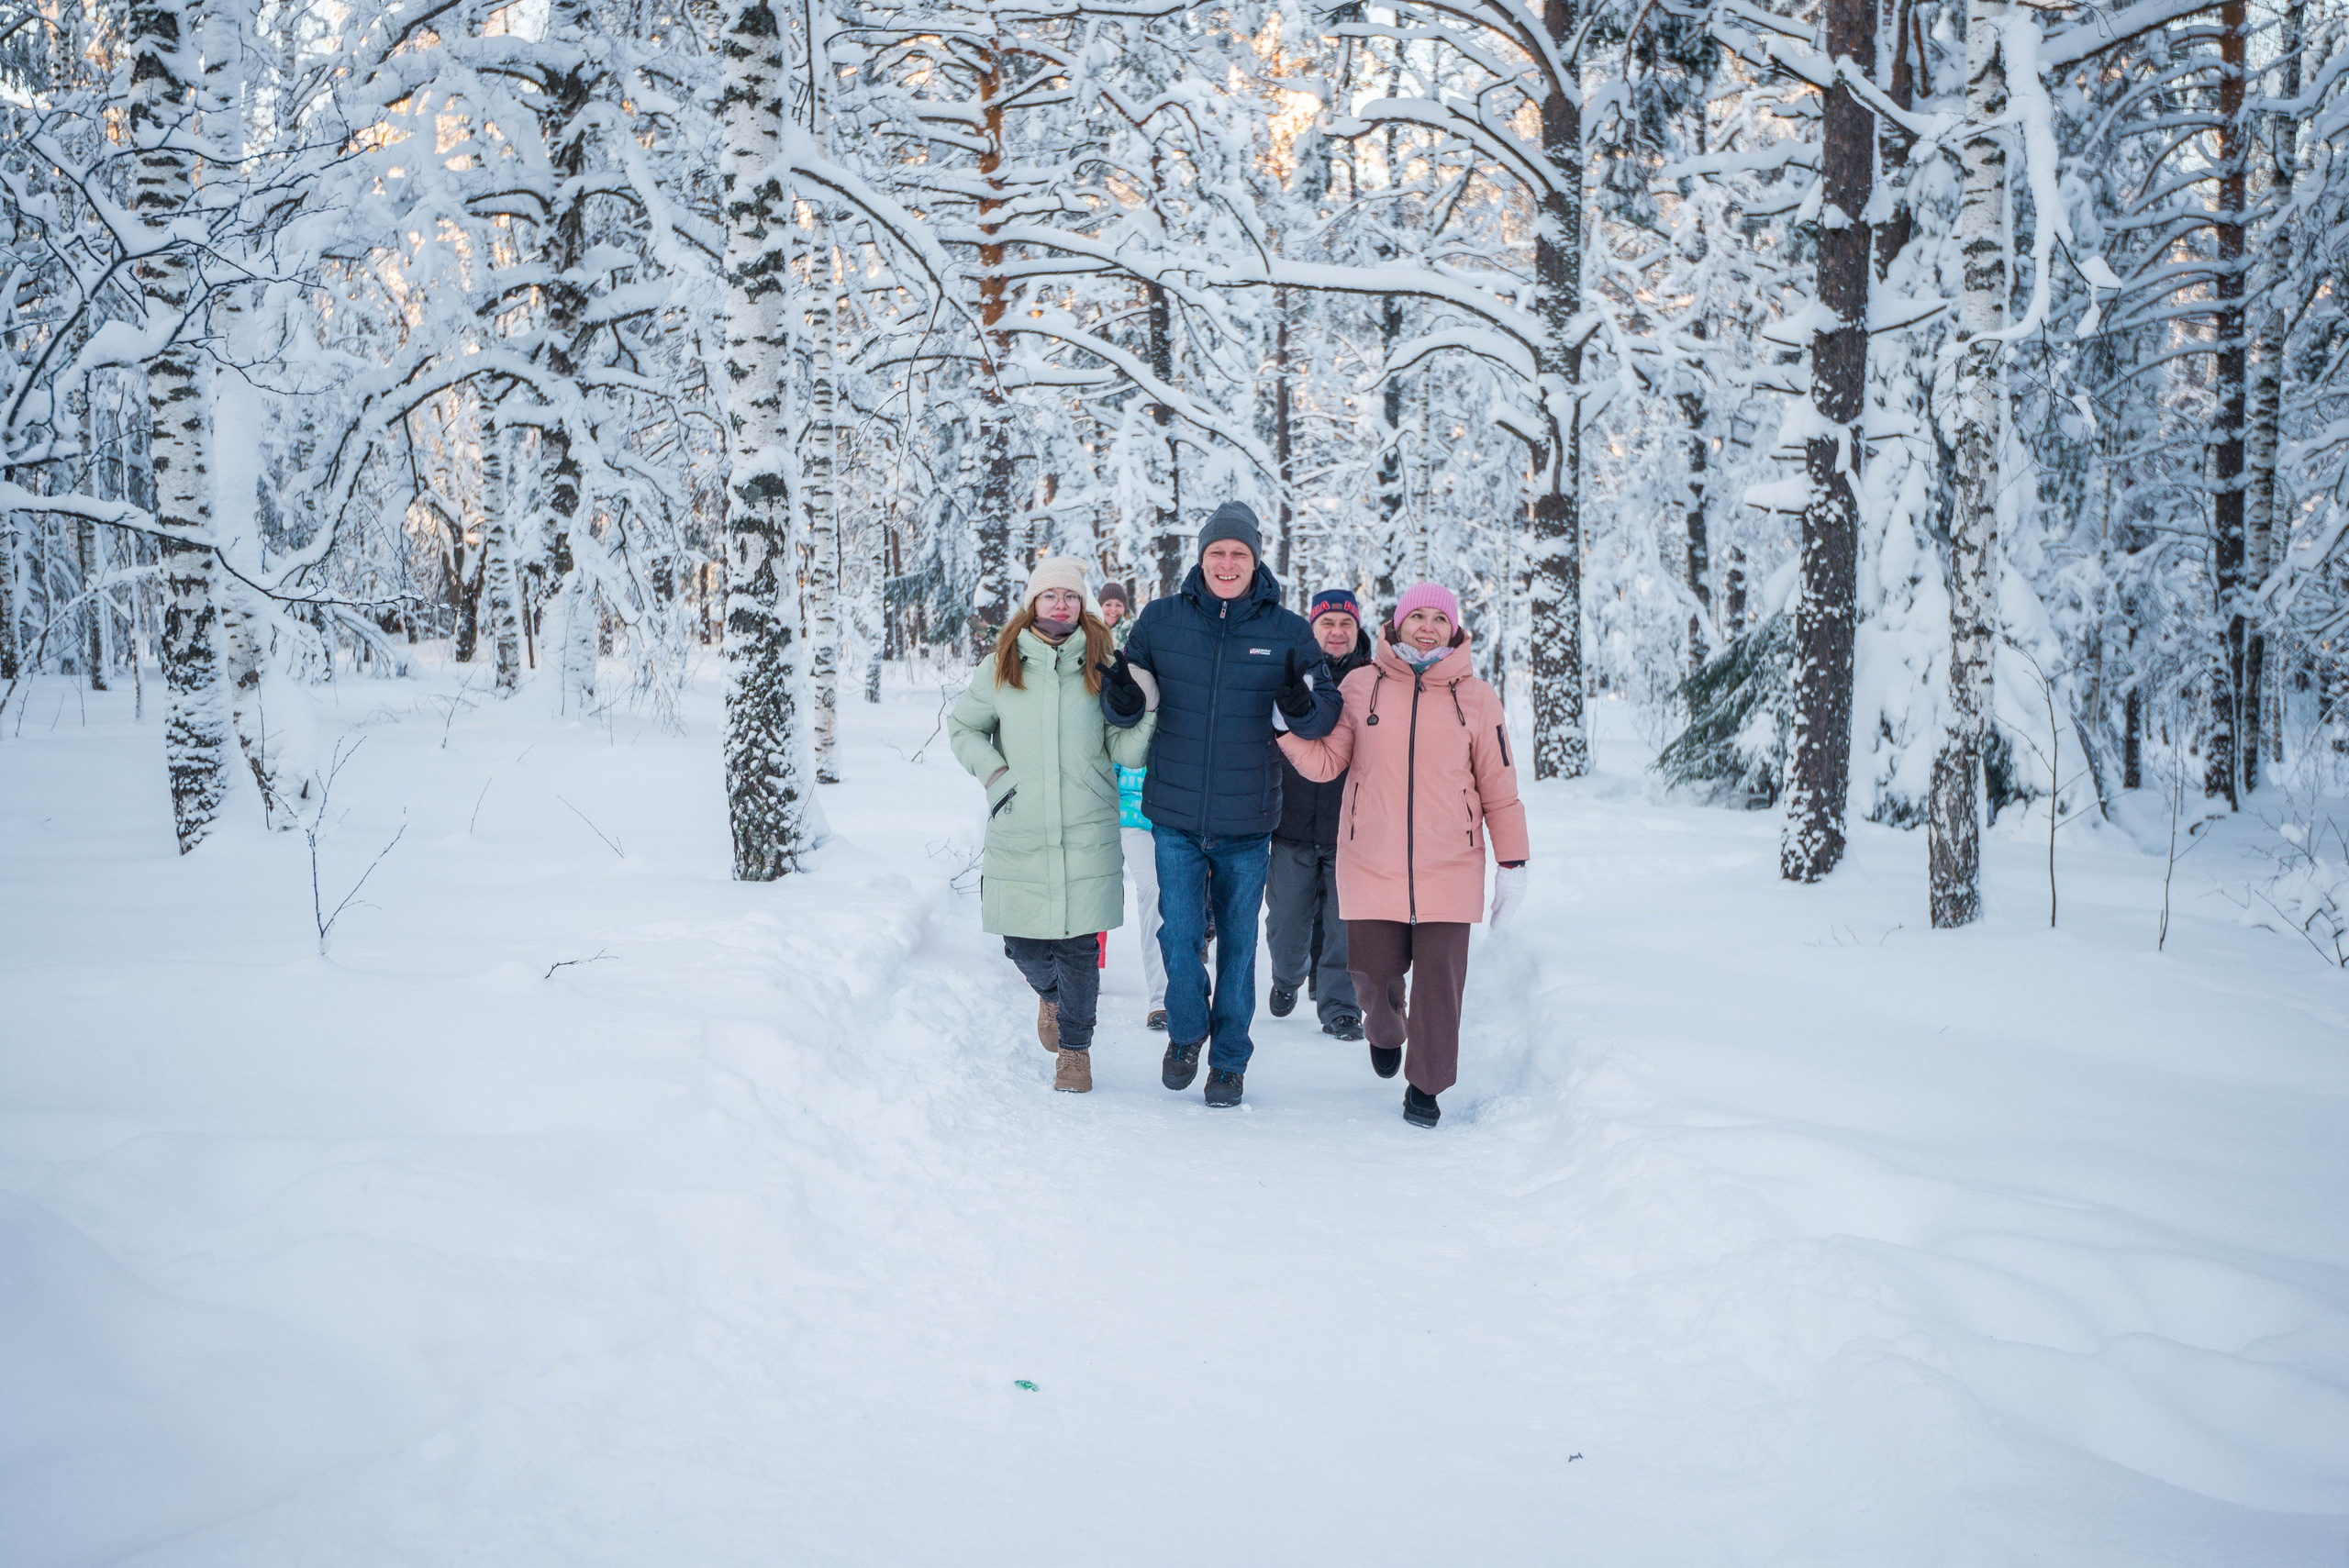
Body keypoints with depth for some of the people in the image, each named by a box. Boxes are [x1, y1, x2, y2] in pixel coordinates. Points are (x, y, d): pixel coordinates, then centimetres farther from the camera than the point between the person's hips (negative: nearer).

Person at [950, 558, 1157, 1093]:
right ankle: (1050, 994, 40)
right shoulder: (1002, 668, 5)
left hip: (1087, 836, -1)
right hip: (1017, 834, 1)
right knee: (1022, 944, 6)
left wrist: (1145, 722, -16)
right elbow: (962, 725, 17)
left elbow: (1121, 749, 3)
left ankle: (1075, 1048, 18)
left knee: (1079, 948, -2)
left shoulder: (1102, 667, 4)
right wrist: (993, 773, 2)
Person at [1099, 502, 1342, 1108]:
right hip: (1175, 814, 0)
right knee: (1179, 935, 2)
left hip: (1247, 822, 0)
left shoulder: (1288, 632, -2)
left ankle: (1229, 1059, 26)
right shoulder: (1160, 619, -1)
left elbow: (1329, 713, 1)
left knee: (1238, 942, 9)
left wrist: (1302, 706, -22)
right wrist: (1122, 699, -18)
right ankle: (1185, 1032, 30)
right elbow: (1130, 705, 7)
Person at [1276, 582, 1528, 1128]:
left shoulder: (1476, 698, 4)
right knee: (1373, 973, 6)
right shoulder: (1361, 686, 4)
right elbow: (1325, 761, 2)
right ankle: (1385, 1031, 41)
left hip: (1448, 871, 0)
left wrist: (1512, 863, 5)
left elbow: (1498, 786, 7)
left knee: (1439, 979, -3)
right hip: (1371, 866, 1)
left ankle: (1425, 1086, 16)